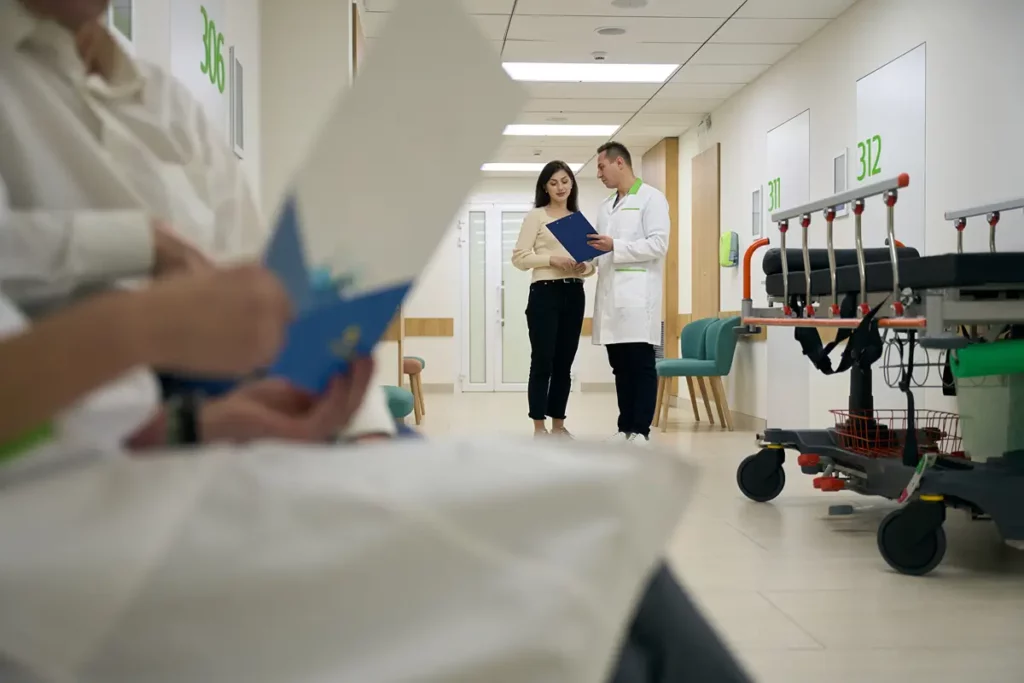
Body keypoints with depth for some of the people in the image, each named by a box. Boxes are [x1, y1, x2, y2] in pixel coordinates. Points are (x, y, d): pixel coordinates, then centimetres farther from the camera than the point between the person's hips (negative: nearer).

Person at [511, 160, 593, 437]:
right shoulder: (535, 217, 1)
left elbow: (591, 263, 15)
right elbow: (519, 257, -7)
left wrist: (584, 267, -7)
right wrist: (552, 259, -18)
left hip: (574, 294, 5)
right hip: (545, 293, -5)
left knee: (564, 363, 7)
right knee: (542, 362, -5)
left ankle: (558, 423, 15)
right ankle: (539, 426, 2)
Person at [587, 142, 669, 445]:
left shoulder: (651, 198, -1)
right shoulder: (605, 207, 21)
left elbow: (658, 244, -11)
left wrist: (615, 246, -16)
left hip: (637, 295, -7)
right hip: (611, 296, 7)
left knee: (641, 366, -4)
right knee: (620, 367, 8)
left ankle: (641, 430, -1)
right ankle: (625, 427, 13)